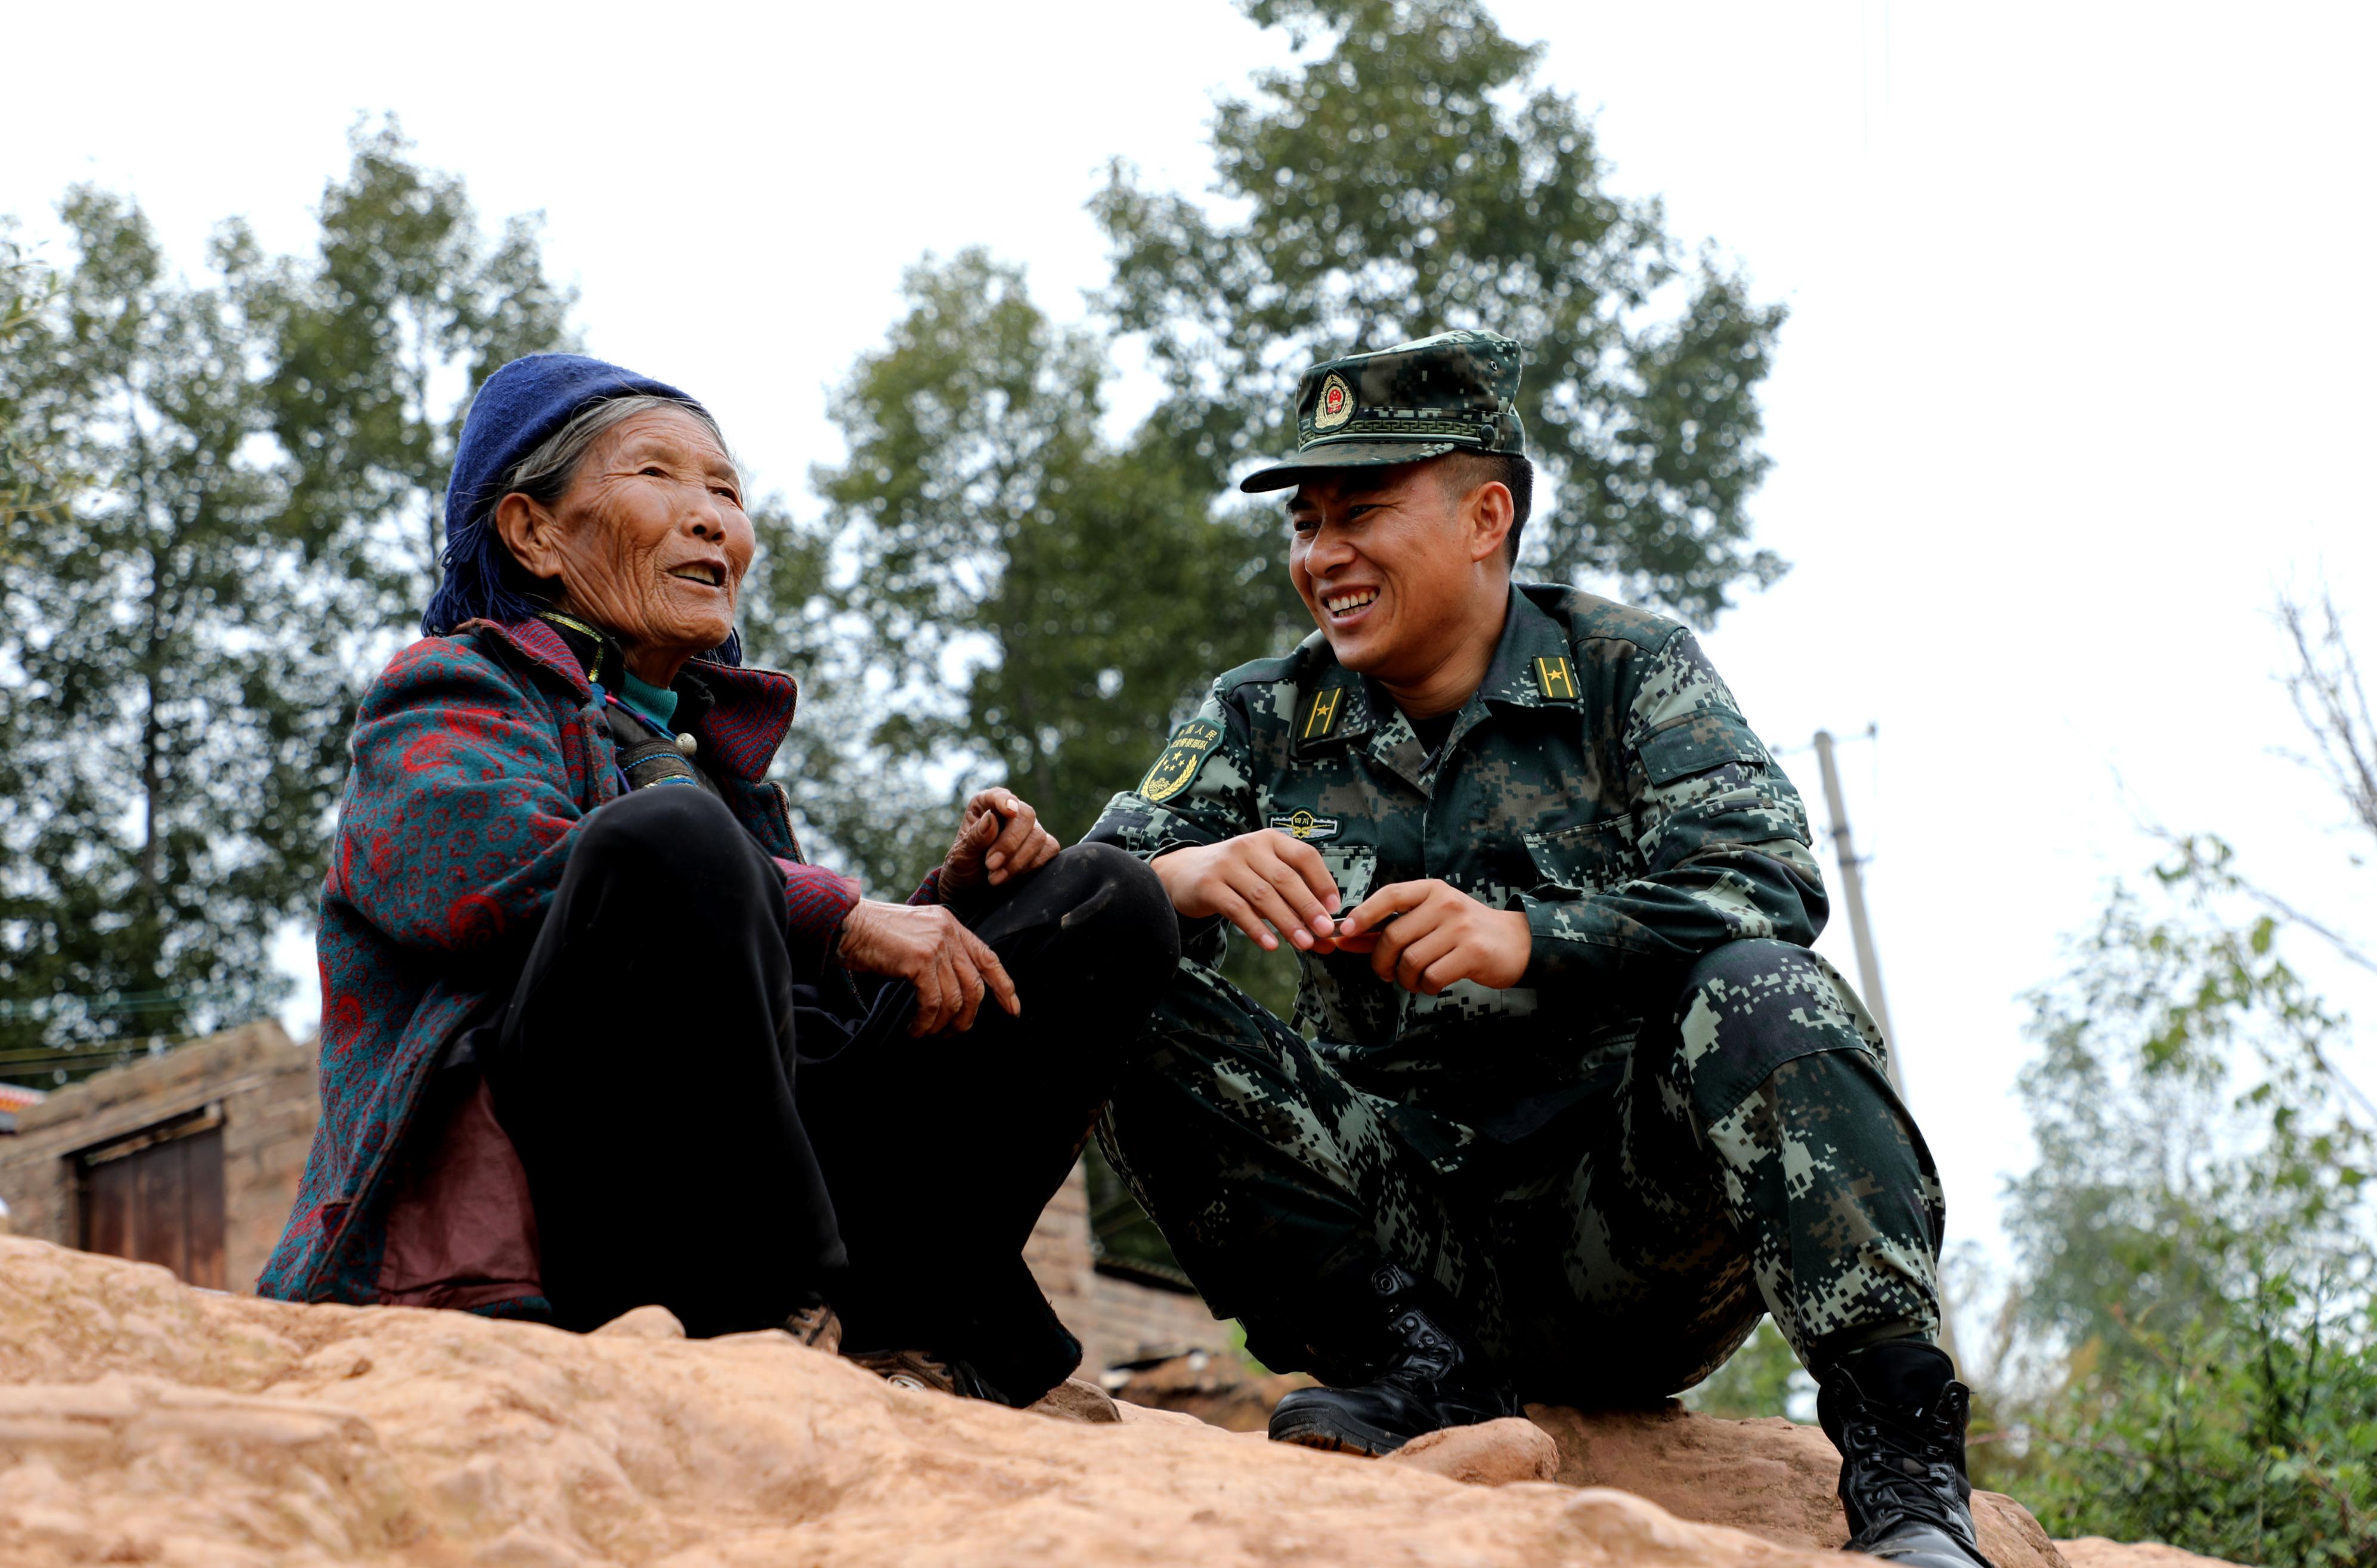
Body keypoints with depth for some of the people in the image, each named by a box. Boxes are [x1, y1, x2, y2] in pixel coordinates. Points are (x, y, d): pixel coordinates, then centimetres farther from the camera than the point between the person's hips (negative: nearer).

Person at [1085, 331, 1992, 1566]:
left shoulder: (1628, 674, 3)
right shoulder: (1261, 721, 10)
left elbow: (1771, 890, -14)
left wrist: (1525, 939, -31)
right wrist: (1177, 882, -26)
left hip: (1638, 1226, -2)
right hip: (1416, 1243, 2)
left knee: (1761, 996, -31)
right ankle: (1418, 1368, -17)